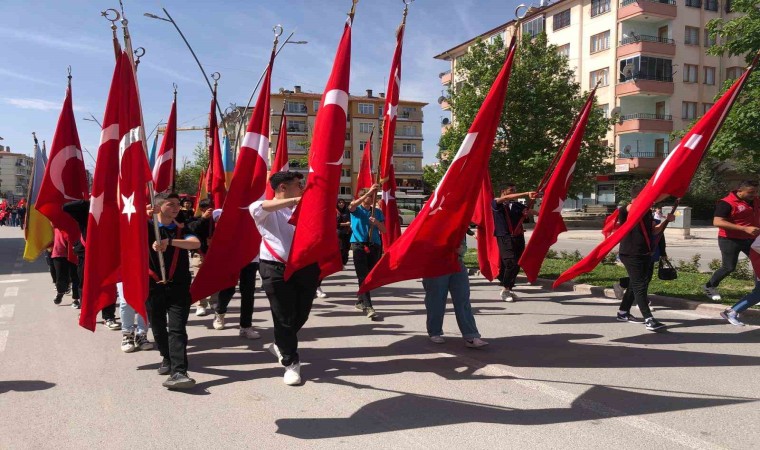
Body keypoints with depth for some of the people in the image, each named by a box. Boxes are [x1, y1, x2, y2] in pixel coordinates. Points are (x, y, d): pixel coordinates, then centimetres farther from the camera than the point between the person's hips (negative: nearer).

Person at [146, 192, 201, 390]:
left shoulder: (182, 230, 8)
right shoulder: (146, 227, 6)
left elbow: (196, 243, -12)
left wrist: (169, 242, -27)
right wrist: (144, 215, -25)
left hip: (178, 286, 0)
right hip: (153, 286, 1)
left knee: (177, 329, -11)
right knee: (158, 328, 12)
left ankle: (178, 372, -18)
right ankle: (168, 359, 36)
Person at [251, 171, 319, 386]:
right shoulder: (267, 212, -3)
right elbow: (255, 207, -27)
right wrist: (293, 200, -34)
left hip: (306, 267, 5)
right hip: (277, 269, -5)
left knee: (301, 315, 14)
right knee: (284, 318, 1)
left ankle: (281, 346, 41)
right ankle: (291, 362, 18)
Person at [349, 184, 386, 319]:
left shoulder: (377, 212, 14)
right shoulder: (356, 210, 5)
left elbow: (384, 230, 12)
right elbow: (352, 205, -21)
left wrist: (377, 223, -10)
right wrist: (369, 192, -26)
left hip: (374, 246, 4)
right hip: (359, 245, -4)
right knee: (363, 277, -13)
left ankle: (360, 301, 26)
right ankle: (367, 306, -22)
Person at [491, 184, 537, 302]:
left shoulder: (517, 205, 16)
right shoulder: (496, 203, 1)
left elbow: (529, 211, 4)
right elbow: (507, 198, -16)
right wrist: (526, 194, -24)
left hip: (518, 238, 5)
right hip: (505, 238, -5)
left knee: (516, 266, 6)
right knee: (511, 263, -17)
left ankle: (508, 290, 21)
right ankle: (505, 290, -3)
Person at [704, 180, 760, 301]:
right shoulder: (727, 203, -18)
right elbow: (717, 222, -28)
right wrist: (745, 228, -30)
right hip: (730, 240, -7)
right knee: (729, 267, -2)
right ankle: (709, 287, 18)